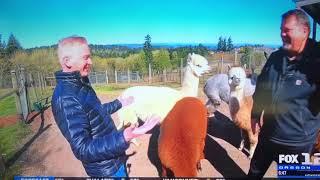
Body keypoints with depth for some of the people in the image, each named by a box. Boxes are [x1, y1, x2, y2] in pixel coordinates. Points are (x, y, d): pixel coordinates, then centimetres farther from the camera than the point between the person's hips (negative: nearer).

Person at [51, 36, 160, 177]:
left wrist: (118, 103, 25)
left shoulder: (79, 84, 0)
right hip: (106, 169, -8)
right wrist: (123, 138, -44)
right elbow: (82, 150, -32)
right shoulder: (65, 98, -30)